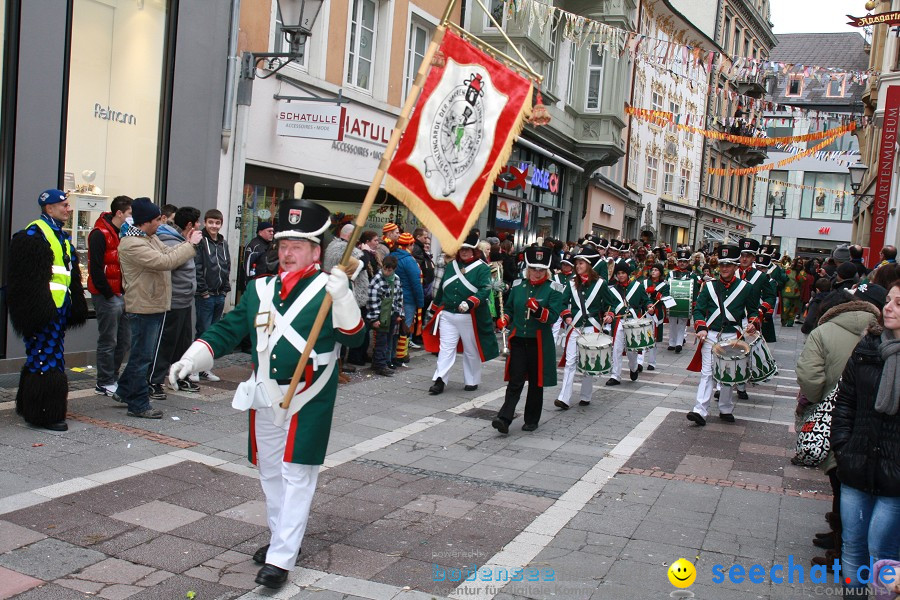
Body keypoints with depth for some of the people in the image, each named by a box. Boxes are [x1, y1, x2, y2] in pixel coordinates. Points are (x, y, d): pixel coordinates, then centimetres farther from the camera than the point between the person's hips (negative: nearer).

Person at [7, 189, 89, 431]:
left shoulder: (62, 236, 20)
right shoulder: (33, 234, -9)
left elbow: (72, 276, 24)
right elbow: (29, 279, -17)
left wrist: (75, 307, 19)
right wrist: (38, 309, -22)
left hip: (59, 309, 9)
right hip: (43, 309, -9)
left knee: (39, 359, 15)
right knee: (45, 359, -8)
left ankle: (29, 407, 25)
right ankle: (45, 414, -3)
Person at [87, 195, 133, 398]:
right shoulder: (100, 234, -11)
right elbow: (96, 268, -17)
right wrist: (109, 294, -16)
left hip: (123, 295, 8)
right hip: (107, 296, -8)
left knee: (124, 340, 11)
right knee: (108, 341, -2)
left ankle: (112, 378, 23)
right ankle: (104, 384, 8)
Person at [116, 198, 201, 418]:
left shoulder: (151, 238, 13)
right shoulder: (131, 244, -20)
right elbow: (164, 262, -27)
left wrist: (187, 243, -2)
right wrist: (191, 245, -20)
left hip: (155, 305, 10)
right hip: (144, 308, -10)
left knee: (142, 354, 21)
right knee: (142, 355, -1)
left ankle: (124, 391, 35)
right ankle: (138, 404, 9)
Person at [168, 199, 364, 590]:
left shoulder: (330, 288, -8)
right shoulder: (259, 289, 8)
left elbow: (352, 337, -17)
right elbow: (227, 330, 9)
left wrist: (342, 297, -33)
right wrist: (192, 359, -3)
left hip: (308, 404, -6)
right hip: (265, 399, 6)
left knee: (297, 476, -1)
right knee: (270, 473, 18)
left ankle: (281, 558, 5)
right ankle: (281, 537, 36)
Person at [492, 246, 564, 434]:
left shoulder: (553, 289, -3)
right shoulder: (518, 286, 8)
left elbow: (553, 316, -11)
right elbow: (509, 309, 19)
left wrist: (538, 310, -29)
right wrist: (504, 320, -2)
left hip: (539, 343, -2)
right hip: (518, 340, 2)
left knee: (536, 383, 8)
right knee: (515, 382, -4)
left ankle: (532, 420, 21)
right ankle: (504, 418, -9)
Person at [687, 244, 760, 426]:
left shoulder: (745, 287, 5)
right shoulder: (709, 286, 6)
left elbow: (753, 310, 13)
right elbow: (698, 309, 4)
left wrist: (753, 323, -7)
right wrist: (701, 328, -11)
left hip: (732, 336, 0)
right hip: (710, 335, 0)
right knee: (707, 373, -5)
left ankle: (726, 410, 21)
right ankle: (700, 411, -9)